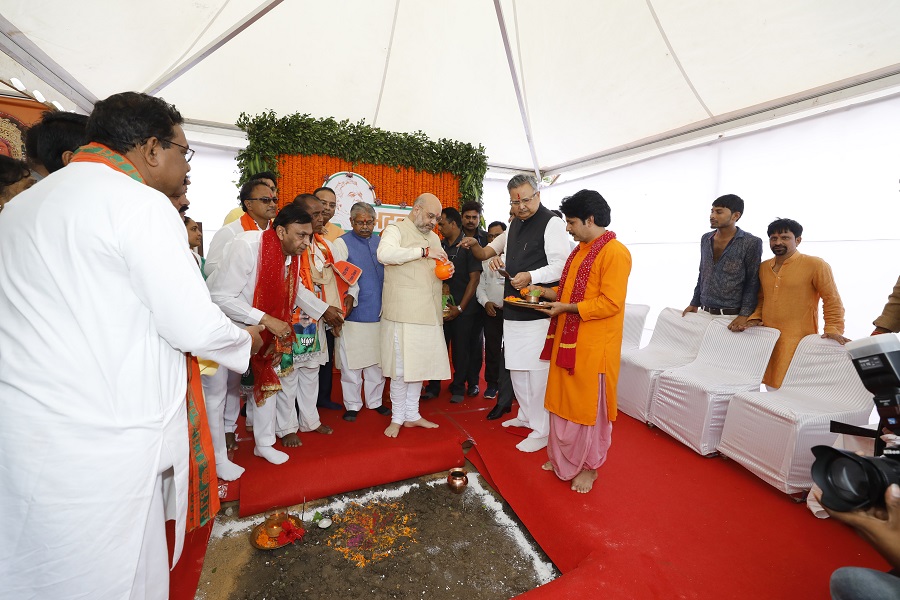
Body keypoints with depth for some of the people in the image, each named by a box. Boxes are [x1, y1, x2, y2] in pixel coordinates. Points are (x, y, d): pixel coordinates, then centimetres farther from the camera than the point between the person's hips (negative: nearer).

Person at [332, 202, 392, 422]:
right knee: (351, 361, 5)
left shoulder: (380, 242, 12)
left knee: (377, 360, 12)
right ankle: (352, 405, 22)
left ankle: (375, 401, 28)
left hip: (379, 312, 4)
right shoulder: (342, 243, -1)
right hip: (353, 313, -4)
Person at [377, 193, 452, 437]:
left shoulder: (434, 237, 20)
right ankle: (397, 418, 21)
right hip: (403, 313, -6)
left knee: (419, 364, 12)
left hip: (429, 313, 6)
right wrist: (424, 251, -23)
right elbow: (384, 254, -22)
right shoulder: (396, 229, -2)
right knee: (400, 368, 2)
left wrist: (448, 268, 4)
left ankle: (412, 415, 28)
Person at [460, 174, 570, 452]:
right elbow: (486, 253, 25)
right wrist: (474, 245, 4)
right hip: (513, 310, 8)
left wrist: (530, 277, -31)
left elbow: (560, 267, -16)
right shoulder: (515, 225, 18)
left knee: (537, 370, -2)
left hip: (538, 312, -8)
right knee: (516, 367, 17)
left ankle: (541, 431, 15)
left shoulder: (552, 222, -8)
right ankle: (526, 416, 37)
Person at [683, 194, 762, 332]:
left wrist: (745, 315, -16)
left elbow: (753, 283, -7)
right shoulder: (705, 239, 8)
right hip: (703, 313, 4)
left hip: (732, 316, -4)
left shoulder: (751, 243, -6)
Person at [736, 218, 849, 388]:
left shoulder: (816, 265, -3)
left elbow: (832, 300, -2)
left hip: (798, 341, -5)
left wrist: (833, 329, -12)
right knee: (771, 387, 7)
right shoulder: (763, 267, 13)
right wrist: (755, 318, 7)